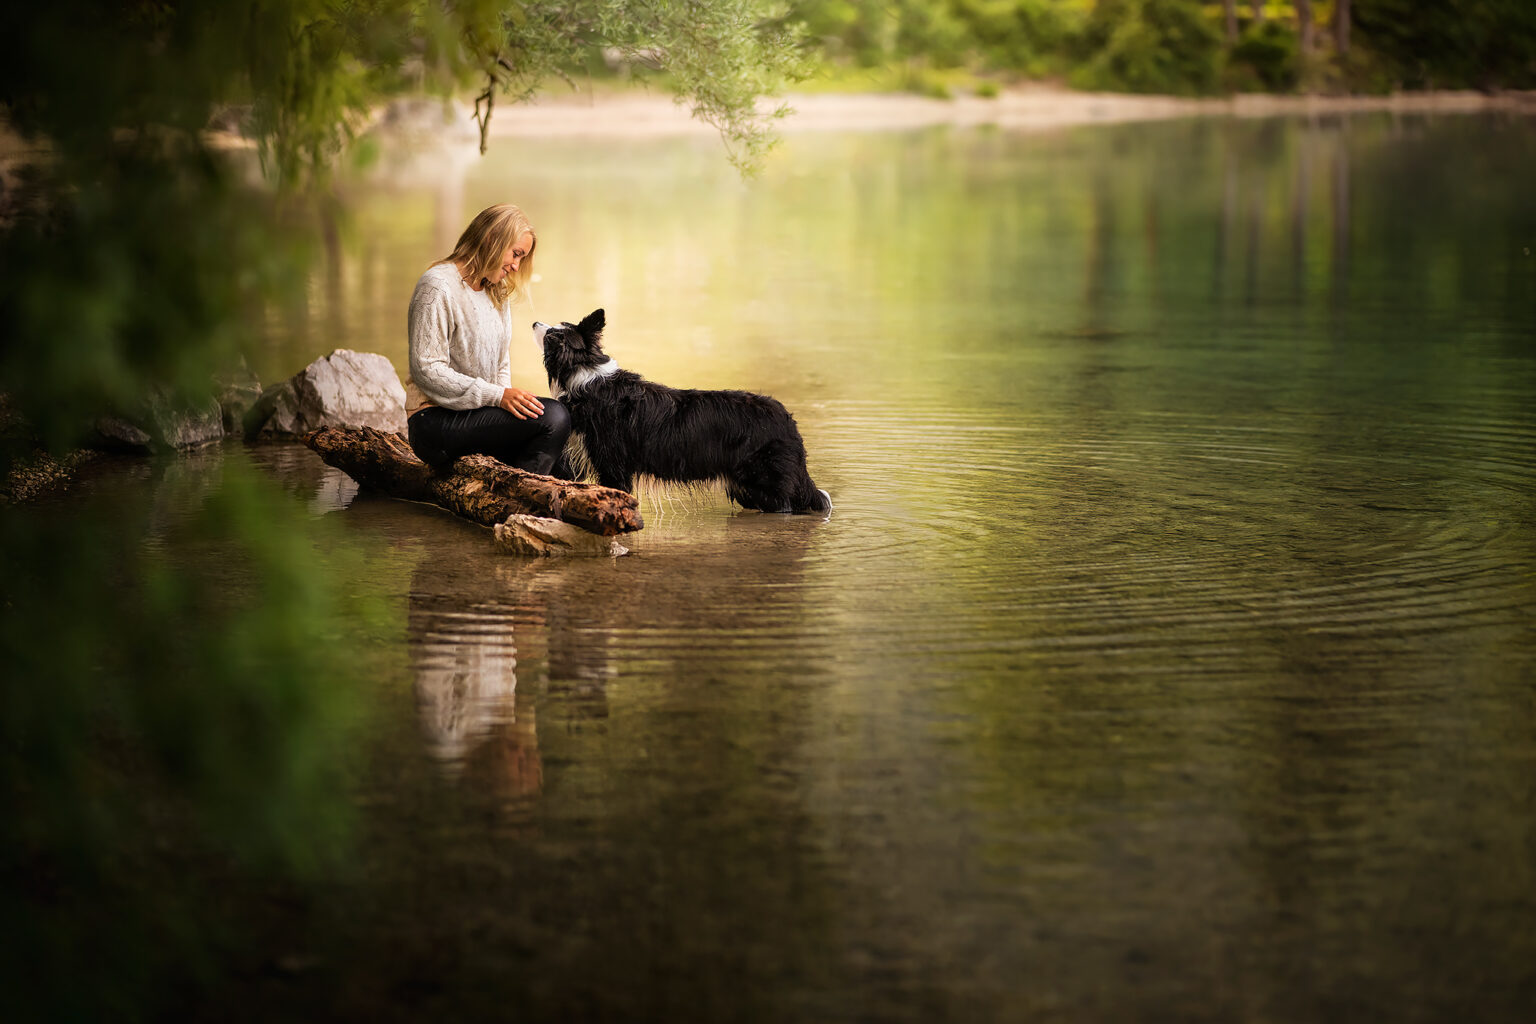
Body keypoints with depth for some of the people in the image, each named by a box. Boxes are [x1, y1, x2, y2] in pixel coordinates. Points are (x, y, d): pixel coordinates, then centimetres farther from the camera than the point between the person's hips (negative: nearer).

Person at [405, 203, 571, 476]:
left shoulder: (498, 293, 17)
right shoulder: (438, 287, -10)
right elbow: (427, 370, -18)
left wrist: (509, 397, -2)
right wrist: (498, 396, -23)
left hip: (477, 413, 9)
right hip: (435, 422, -9)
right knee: (552, 417, -25)